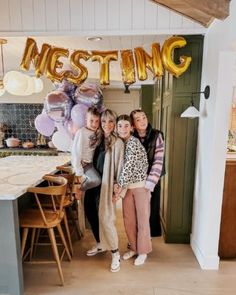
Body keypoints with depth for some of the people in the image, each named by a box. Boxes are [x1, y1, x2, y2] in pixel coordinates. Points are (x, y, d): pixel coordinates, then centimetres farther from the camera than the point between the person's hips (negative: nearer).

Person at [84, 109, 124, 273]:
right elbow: (92, 161, 10)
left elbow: (119, 166, -12)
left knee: (105, 218, -3)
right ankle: (100, 244, 39)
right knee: (90, 213, 16)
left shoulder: (117, 142, -11)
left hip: (105, 185, -7)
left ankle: (115, 253, 18)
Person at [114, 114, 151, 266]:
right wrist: (116, 183, -13)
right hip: (127, 186, 7)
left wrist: (120, 187, -18)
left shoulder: (134, 142, -18)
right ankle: (134, 248, 35)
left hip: (141, 185, -7)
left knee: (142, 219, 8)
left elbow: (129, 166, -22)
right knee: (128, 219, 15)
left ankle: (143, 251, 28)